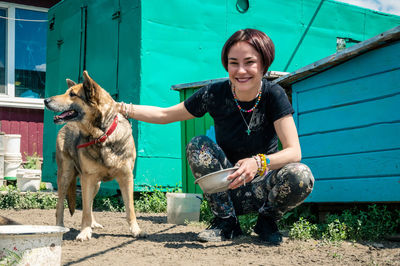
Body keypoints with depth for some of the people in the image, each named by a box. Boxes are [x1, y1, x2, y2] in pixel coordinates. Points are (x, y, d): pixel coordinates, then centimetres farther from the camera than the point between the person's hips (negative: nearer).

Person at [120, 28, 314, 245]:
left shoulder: (274, 95, -15)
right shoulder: (215, 94, -11)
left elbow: (294, 151, -24)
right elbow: (165, 115, 0)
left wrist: (258, 163, -43)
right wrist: (122, 108, -13)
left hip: (262, 187, -1)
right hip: (227, 190, 2)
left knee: (301, 176, -32)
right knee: (198, 145, -22)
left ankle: (267, 221, 1)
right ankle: (226, 222, -8)